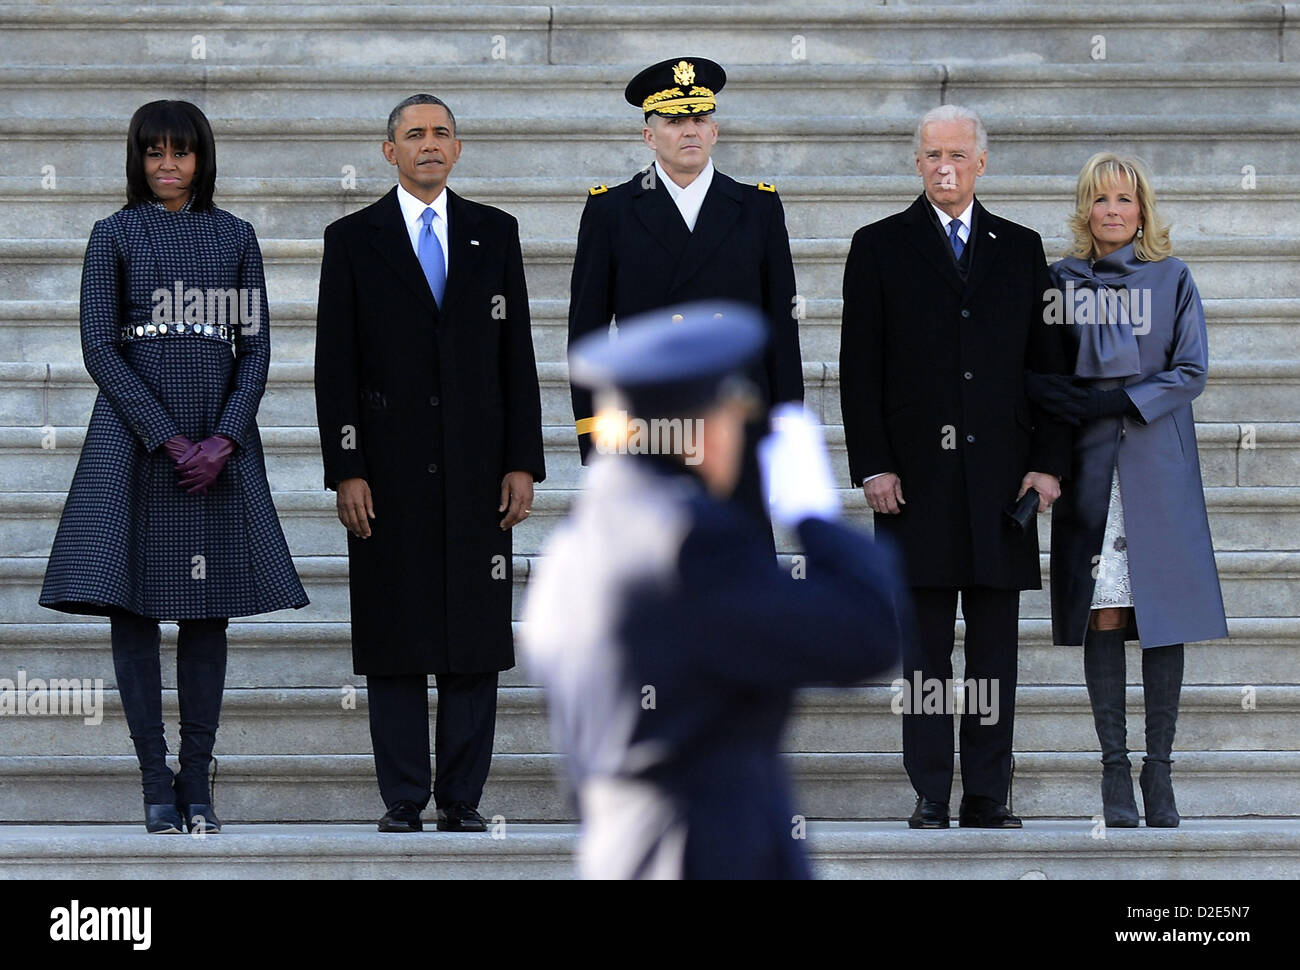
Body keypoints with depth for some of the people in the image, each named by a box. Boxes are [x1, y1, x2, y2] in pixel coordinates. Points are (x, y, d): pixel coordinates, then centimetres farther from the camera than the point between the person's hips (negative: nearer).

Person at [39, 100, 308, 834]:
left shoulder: (235, 237, 10)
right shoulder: (116, 236, 3)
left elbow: (256, 348, 7)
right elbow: (100, 348, -3)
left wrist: (224, 440, -7)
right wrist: (169, 439, -11)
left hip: (219, 445, 2)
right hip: (135, 438, -2)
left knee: (208, 612, 1)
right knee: (132, 607, -4)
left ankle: (198, 783, 6)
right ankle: (156, 782, 1)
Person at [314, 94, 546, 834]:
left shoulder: (495, 234, 9)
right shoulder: (353, 240, 4)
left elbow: (518, 353, 8)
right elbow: (336, 366, 1)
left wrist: (523, 463, 1)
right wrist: (345, 471, -7)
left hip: (477, 468, 2)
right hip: (390, 470, -2)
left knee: (476, 638, 1)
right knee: (395, 639, -1)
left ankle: (463, 800, 7)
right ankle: (403, 803, 4)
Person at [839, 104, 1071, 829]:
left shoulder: (1021, 249, 12)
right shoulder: (880, 247, 6)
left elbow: (1048, 364, 10)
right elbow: (861, 368, 2)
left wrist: (1049, 462, 1)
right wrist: (872, 465, -7)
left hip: (1001, 475, 2)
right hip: (917, 477, -2)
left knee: (996, 649, 3)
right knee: (926, 647, 0)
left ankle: (989, 797, 7)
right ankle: (931, 799, 3)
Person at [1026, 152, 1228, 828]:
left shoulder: (1172, 279, 6)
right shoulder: (1061, 281, 9)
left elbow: (1191, 371, 1)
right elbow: (1038, 373, 9)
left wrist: (1117, 402, -10)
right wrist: (1067, 401, -12)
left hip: (1157, 461, 0)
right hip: (1088, 463, 0)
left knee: (1163, 612, -3)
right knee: (1102, 613, -4)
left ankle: (1158, 770, 2)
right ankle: (1115, 771, -1)